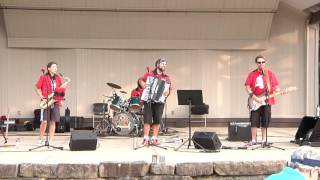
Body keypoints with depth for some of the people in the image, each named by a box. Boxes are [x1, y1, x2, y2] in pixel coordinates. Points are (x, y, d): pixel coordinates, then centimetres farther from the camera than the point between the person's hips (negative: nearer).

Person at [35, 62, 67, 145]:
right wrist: (42, 98, -10)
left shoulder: (58, 78, 10)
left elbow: (61, 89, 16)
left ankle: (50, 141, 8)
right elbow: (37, 88, -1)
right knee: (44, 121, -6)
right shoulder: (43, 77, -3)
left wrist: (61, 100, 5)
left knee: (53, 122, 1)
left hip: (56, 102, 4)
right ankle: (40, 139, 14)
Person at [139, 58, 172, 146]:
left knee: (157, 120, -1)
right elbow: (140, 80, 8)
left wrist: (167, 92, -15)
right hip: (148, 100, -2)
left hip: (159, 101, 2)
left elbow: (169, 88, 6)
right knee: (147, 119, -7)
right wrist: (143, 84, -12)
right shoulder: (149, 74, 8)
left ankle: (154, 139, 5)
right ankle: (146, 139, -6)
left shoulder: (166, 78, 13)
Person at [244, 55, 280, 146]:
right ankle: (253, 140, 7)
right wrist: (255, 98, -11)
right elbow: (247, 87, -1)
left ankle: (264, 140, 16)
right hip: (255, 102, 0)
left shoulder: (270, 73, 5)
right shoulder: (252, 74, 3)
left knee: (265, 121, 5)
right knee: (254, 121, -2)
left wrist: (278, 91, -16)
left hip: (266, 101, 0)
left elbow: (275, 86, 6)